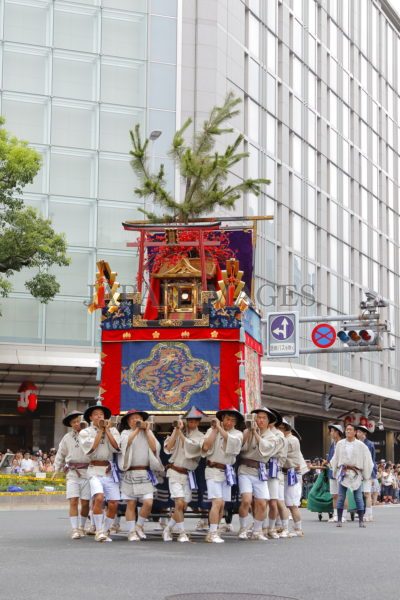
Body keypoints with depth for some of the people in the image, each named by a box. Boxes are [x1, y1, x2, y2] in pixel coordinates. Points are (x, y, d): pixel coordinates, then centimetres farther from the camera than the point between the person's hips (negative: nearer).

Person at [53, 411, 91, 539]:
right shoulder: (67, 438, 12)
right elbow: (60, 455, 21)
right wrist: (57, 469, 19)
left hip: (87, 472, -1)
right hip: (72, 473, 1)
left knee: (85, 503, 0)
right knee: (73, 501, -10)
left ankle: (81, 527, 19)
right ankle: (75, 530, -9)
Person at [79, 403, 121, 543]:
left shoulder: (113, 430, 15)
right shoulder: (85, 432, 9)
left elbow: (117, 447, -2)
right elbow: (91, 448, -7)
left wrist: (107, 430, -2)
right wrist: (100, 431, -2)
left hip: (110, 470, 3)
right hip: (95, 469, -3)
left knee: (113, 504, -3)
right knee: (99, 497, -24)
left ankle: (105, 531, 14)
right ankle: (99, 531, -15)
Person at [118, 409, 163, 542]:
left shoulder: (148, 433, 16)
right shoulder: (126, 433, 11)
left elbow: (154, 447, -1)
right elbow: (126, 443, -12)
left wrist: (146, 430, 1)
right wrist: (136, 430, -7)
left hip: (145, 474, 1)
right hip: (129, 473, -1)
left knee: (148, 502, -11)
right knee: (131, 504, -2)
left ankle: (139, 525, 10)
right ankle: (132, 532, 7)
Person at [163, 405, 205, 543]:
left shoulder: (200, 436, 5)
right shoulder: (178, 432, 5)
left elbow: (191, 447, -14)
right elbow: (168, 448, -7)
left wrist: (180, 432, -15)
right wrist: (176, 430, -11)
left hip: (188, 474, 3)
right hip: (174, 472, -3)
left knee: (183, 507, 4)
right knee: (179, 503, -15)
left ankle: (168, 529, 23)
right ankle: (182, 533, -6)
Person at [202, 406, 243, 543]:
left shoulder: (237, 434, 7)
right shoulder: (212, 430, 5)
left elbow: (231, 440, -16)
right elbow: (206, 446, -11)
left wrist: (219, 428, -12)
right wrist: (214, 429, -7)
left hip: (227, 472, 4)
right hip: (213, 470, -4)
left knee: (222, 505, 6)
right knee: (217, 502, -17)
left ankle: (212, 534, 15)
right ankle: (213, 533, -18)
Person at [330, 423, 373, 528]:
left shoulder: (360, 445, 1)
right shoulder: (340, 444, 7)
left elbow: (367, 460, 4)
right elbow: (335, 459, 15)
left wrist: (365, 474, 3)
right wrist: (335, 472, 16)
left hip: (356, 473, -1)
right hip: (343, 472, 1)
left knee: (358, 498, -2)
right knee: (340, 497, -1)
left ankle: (361, 520, 2)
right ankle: (339, 520, 3)